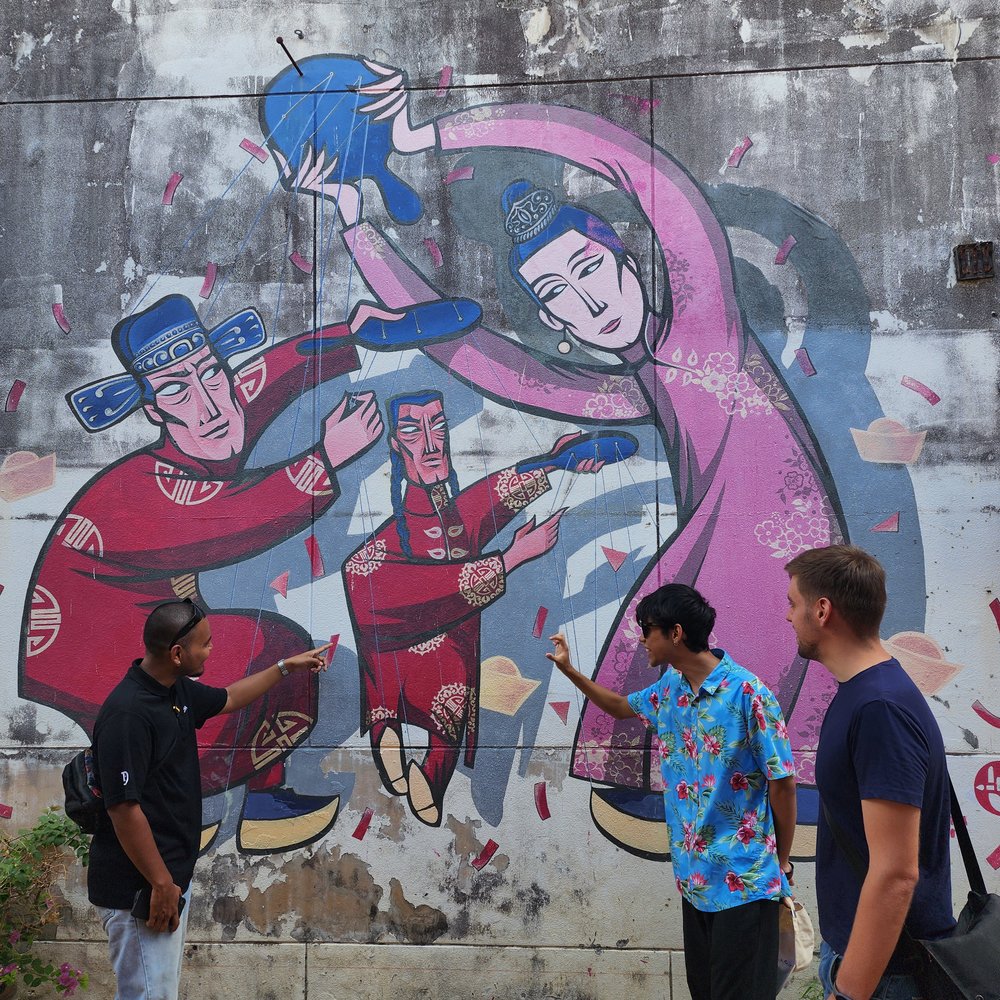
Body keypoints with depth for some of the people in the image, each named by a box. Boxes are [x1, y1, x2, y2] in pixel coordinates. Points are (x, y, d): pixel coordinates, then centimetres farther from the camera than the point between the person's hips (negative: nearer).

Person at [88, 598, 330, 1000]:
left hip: (172, 876, 10)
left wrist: (285, 667, 32)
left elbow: (228, 698, 27)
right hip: (140, 889, -10)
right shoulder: (127, 713, -24)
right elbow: (124, 808, -24)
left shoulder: (179, 691, 6)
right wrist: (160, 884, -20)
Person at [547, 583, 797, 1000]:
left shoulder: (746, 692, -18)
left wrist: (782, 862, -3)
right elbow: (621, 707, 27)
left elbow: (782, 783, -12)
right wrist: (568, 669, 20)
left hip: (744, 881, -7)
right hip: (693, 875, 7)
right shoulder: (669, 688, 5)